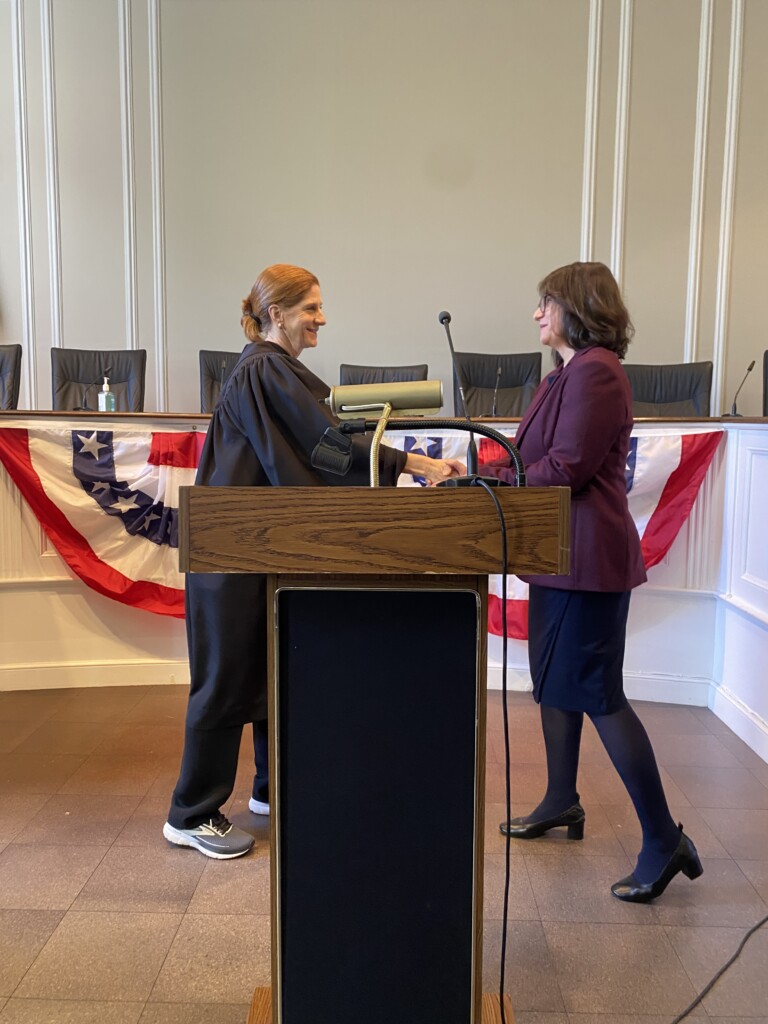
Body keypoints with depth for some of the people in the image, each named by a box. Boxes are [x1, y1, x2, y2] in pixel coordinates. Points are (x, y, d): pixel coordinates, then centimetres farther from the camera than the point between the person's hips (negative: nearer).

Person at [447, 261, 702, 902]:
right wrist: (483, 471, 7)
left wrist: (492, 485, -11)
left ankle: (664, 841, 6)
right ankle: (562, 802, 35)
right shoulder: (567, 373, 16)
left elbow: (566, 468, -20)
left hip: (588, 554, -11)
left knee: (596, 692, -6)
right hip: (560, 553, 11)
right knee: (553, 679, 18)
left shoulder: (596, 371, -16)